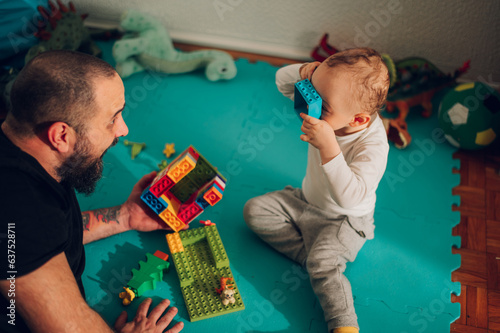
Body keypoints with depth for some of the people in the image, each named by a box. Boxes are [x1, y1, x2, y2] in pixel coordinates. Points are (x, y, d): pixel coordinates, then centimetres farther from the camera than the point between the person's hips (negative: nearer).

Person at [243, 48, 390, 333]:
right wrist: (305, 72, -29)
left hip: (345, 221, -7)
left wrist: (328, 146, -51)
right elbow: (283, 81, -4)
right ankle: (314, 257, -12)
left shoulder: (372, 146, -34)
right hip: (306, 202, 8)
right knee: (255, 210, -2)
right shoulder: (332, 111, -15)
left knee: (323, 262, -31)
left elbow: (350, 196, -45)